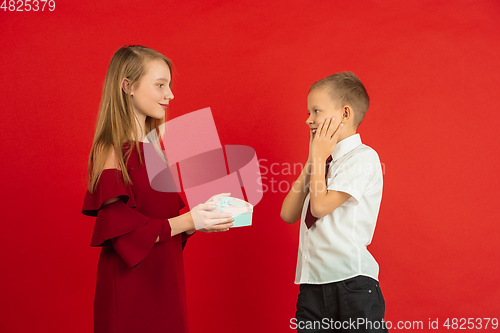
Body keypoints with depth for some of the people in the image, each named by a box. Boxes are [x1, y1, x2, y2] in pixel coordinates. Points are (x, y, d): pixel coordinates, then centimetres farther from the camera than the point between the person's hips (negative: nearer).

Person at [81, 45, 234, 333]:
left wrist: (200, 217, -2)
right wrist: (186, 221, -19)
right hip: (129, 290, -7)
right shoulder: (113, 151, -14)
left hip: (164, 282, 7)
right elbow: (121, 231, -19)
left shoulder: (154, 148, 9)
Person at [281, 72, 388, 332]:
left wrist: (319, 157, -4)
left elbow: (321, 206, -16)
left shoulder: (363, 157, -8)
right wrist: (312, 161, 5)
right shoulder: (324, 160, 15)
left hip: (352, 283, -7)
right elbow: (288, 214, 8)